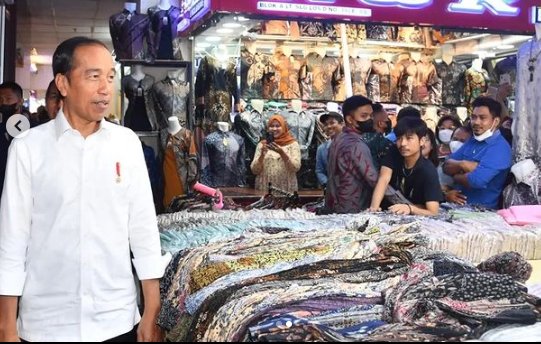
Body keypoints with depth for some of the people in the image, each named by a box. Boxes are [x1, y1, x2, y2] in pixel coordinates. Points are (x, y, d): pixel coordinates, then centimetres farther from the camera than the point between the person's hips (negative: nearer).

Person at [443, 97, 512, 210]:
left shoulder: (500, 148, -14)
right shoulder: (472, 141, 12)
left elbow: (476, 181, -25)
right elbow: (447, 166, 6)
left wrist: (455, 177, -5)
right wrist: (462, 165, -14)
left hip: (482, 209, -7)